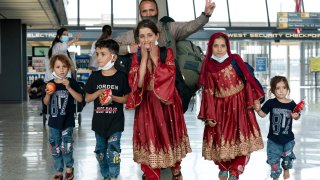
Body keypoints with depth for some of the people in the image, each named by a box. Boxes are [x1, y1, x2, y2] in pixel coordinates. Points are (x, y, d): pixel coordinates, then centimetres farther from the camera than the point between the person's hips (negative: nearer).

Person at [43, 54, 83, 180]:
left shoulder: (71, 82, -6)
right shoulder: (50, 84, 2)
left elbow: (80, 99, -14)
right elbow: (46, 103, 10)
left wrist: (69, 88, -24)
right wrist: (48, 94, -11)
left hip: (67, 121, -3)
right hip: (54, 121, 3)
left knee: (66, 148, -4)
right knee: (55, 148, 9)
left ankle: (69, 167, 22)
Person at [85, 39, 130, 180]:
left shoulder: (121, 77, -7)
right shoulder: (95, 76, 1)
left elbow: (126, 98, -1)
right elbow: (87, 98, 4)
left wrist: (113, 97, -19)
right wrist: (98, 92, -14)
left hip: (115, 121, -4)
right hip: (99, 121, 4)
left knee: (113, 151, -6)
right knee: (100, 151, 12)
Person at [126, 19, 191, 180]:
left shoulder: (167, 53, -5)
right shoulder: (136, 57, -2)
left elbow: (168, 77, -19)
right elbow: (136, 83, -15)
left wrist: (154, 57, -17)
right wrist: (144, 58, -17)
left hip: (166, 103, 0)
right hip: (146, 105, 0)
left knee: (169, 136, 13)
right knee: (149, 140, 0)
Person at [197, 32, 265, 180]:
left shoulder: (235, 60, -5)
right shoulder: (209, 67, -2)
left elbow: (248, 79, -3)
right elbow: (208, 92, -1)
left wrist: (254, 99, -10)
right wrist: (209, 115, -5)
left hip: (239, 104, -1)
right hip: (220, 106, 1)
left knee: (240, 138, -2)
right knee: (220, 139, 6)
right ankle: (223, 168, 28)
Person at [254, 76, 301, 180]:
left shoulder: (291, 104, -9)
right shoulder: (271, 103, -12)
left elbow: (296, 117, 4)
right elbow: (263, 114, -4)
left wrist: (296, 116, -18)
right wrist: (258, 110, -23)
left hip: (288, 138, 2)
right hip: (274, 139, -1)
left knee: (287, 156, 22)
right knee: (274, 159, 4)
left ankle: (286, 170, 51)